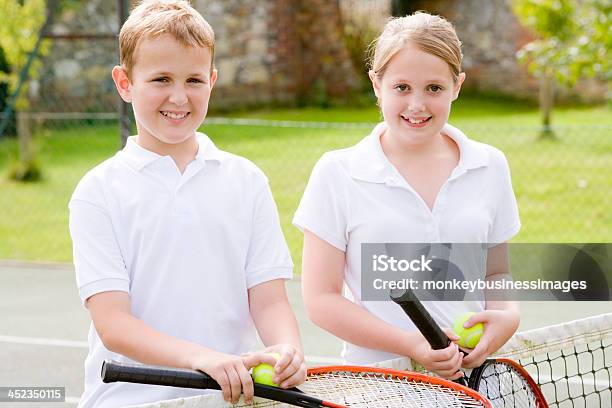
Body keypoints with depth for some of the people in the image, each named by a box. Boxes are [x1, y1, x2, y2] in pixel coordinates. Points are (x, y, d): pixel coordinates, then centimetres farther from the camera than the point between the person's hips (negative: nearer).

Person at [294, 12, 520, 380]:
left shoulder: (490, 167, 8)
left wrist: (507, 315, -4)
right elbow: (322, 298, -4)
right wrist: (410, 345, -16)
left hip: (474, 376, 0)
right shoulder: (337, 174, -2)